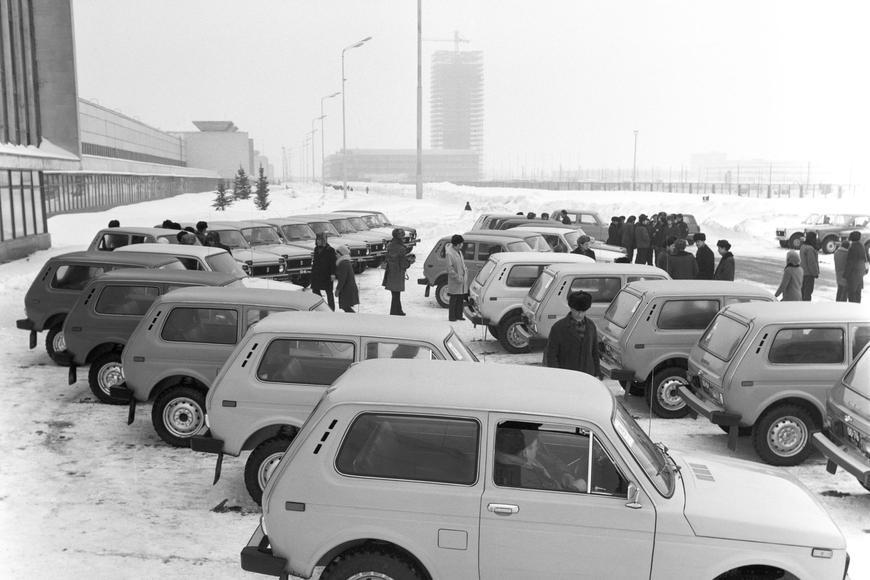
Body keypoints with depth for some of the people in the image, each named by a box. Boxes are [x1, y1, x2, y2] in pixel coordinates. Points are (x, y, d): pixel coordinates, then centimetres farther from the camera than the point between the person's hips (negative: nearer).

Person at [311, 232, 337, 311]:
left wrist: (333, 274, -18)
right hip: (316, 274, 7)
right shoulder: (316, 249, 10)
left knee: (329, 292, 2)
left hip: (326, 274, -6)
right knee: (315, 290, 9)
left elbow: (333, 263, -12)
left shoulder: (330, 250, -10)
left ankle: (331, 310, 10)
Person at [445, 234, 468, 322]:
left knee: (461, 299, 13)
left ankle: (459, 315, 22)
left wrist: (465, 270, 10)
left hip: (462, 281, 8)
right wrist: (457, 277, -20)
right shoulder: (449, 253, -15)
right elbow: (450, 268, -18)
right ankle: (451, 317, 6)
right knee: (454, 299, -1)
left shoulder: (459, 252, 12)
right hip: (454, 282, -8)